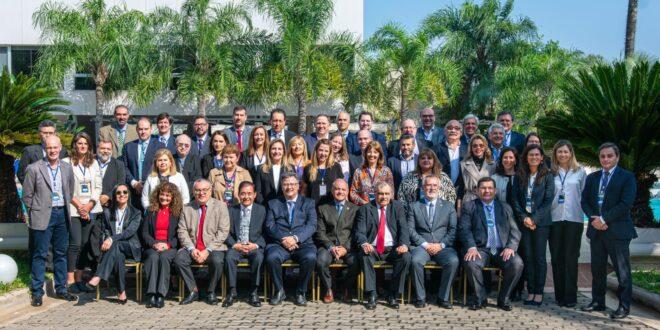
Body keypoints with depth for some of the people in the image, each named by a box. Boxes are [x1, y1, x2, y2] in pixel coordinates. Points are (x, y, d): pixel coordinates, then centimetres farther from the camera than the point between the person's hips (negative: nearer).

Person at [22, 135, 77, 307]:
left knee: (61, 253, 11)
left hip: (62, 214, 4)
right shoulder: (33, 169, -7)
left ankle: (61, 289, 21)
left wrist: (65, 208, 12)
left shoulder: (67, 167, 6)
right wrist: (35, 212, 1)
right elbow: (27, 195, -1)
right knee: (40, 254, 1)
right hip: (43, 216, -4)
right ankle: (37, 292, 10)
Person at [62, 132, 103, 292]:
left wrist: (89, 205, -4)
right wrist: (79, 205, -10)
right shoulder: (66, 162, -1)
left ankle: (79, 277, 12)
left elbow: (98, 186, 9)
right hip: (73, 209, -4)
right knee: (75, 244, -8)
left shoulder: (94, 163, 12)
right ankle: (70, 279, 0)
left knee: (86, 244, 4)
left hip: (91, 210, 4)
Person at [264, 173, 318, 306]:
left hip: (302, 244, 0)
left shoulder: (308, 203, 15)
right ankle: (279, 291, -6)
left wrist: (295, 238, -15)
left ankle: (301, 292, -9)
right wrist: (283, 239, -13)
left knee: (310, 257, -32)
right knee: (271, 257, -31)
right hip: (279, 244, 1)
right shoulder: (273, 203, 18)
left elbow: (312, 225, 1)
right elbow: (269, 226, 4)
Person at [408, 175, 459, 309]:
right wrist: (425, 244, -10)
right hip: (421, 246, 0)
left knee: (453, 261, -30)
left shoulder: (448, 206, 16)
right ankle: (420, 297, -14)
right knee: (416, 260, -32)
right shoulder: (414, 206, 14)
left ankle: (443, 297, -13)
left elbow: (453, 229, 6)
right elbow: (410, 230, 3)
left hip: (443, 246, 1)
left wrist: (441, 245, -9)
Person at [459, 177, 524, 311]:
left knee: (517, 264, -27)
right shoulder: (469, 207, 11)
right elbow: (464, 229, -1)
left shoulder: (505, 208, 19)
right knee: (470, 263, -33)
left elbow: (515, 231, 12)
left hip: (502, 250, 2)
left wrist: (510, 247, -8)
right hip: (481, 249, -2)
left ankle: (503, 299, -3)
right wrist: (471, 247, -18)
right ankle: (480, 298, -7)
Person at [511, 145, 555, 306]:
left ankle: (539, 292, 9)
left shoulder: (547, 176, 0)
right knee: (527, 256, 4)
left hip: (541, 222, -2)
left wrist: (534, 219, -12)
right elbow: (515, 199, 4)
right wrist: (523, 218, -8)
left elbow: (548, 200, -6)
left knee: (539, 257, 1)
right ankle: (530, 291, 11)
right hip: (524, 222, 2)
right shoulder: (520, 176, 8)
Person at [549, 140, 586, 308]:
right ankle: (559, 295, 13)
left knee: (571, 257, -1)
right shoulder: (550, 173, 8)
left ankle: (571, 296, 4)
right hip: (554, 219, 1)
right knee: (556, 257, 4)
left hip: (574, 219, -1)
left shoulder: (580, 172, 7)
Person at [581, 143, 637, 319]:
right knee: (597, 269, 11)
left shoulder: (627, 177, -2)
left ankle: (624, 306, 11)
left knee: (622, 270, 1)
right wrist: (593, 218, -8)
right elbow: (584, 201, 9)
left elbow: (626, 203, -12)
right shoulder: (592, 177, 14)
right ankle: (598, 302, 22)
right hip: (596, 230, 5)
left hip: (617, 231, -5)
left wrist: (604, 219, -16)